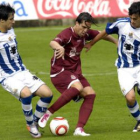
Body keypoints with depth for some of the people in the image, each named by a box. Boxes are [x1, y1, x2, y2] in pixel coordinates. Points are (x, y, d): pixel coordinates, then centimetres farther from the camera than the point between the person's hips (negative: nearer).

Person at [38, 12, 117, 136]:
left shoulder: (86, 34, 1)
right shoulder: (67, 34, -21)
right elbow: (53, 43, -42)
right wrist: (59, 47, -65)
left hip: (75, 72, 8)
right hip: (60, 70, -8)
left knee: (90, 94, -7)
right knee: (77, 87, -32)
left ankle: (79, 129, -8)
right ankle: (47, 114, -25)